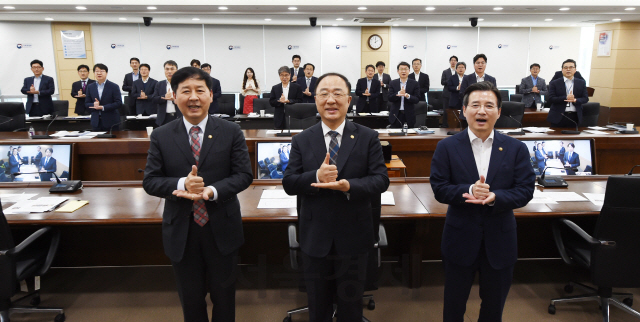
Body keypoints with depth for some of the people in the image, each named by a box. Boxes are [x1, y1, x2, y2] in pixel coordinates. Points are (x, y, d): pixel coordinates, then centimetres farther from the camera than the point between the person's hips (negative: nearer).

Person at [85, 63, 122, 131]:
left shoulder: (114, 86, -1)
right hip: (96, 121, 3)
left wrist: (103, 107, -17)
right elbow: (87, 104, 11)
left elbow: (119, 103, -9)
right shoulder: (90, 87, 11)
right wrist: (94, 105, -13)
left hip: (111, 121, -3)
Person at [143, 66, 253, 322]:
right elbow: (150, 181, -4)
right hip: (181, 232, 1)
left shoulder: (231, 132, -4)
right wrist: (182, 184, -24)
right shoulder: (161, 136, -1)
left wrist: (212, 191, -25)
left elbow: (244, 174, -8)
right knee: (190, 299, 19)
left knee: (224, 295, 18)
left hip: (221, 229, -1)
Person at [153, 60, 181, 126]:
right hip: (165, 118, 2)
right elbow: (154, 99, 4)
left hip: (179, 117, -2)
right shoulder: (159, 84, 13)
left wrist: (174, 99, -23)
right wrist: (165, 97, -14)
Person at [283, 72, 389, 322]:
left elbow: (381, 179, -10)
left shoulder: (368, 138, -4)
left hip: (353, 238, -1)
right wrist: (316, 176, -25)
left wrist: (349, 186, -28)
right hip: (315, 238, 1)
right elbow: (288, 184, -5)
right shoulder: (301, 141, -1)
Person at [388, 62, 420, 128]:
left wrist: (407, 96, -25)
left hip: (409, 115, -1)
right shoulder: (393, 83, 6)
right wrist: (398, 93, -23)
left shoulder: (414, 84, 2)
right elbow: (390, 99, -3)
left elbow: (417, 100, -5)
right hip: (396, 115, 1)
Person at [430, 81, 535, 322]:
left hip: (500, 241, 2)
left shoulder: (516, 148, -2)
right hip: (460, 238, -1)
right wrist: (468, 191, -28)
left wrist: (494, 197, -25)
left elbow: (526, 190, -6)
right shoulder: (447, 147, -5)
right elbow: (439, 189, -10)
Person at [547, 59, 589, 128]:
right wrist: (566, 98, -20)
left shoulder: (581, 83, 10)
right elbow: (551, 98, -6)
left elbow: (585, 98, 6)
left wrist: (575, 100, -16)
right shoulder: (554, 83, 3)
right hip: (558, 117, -2)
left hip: (574, 117, 2)